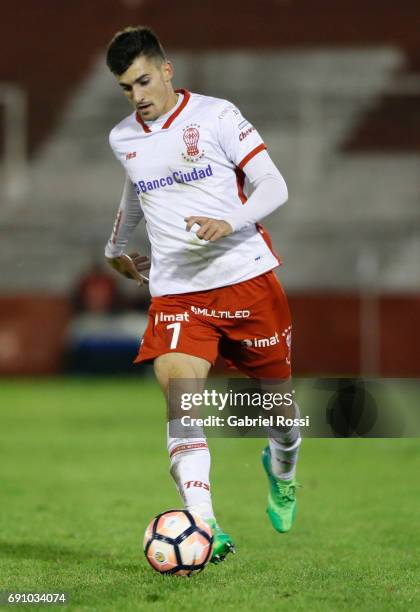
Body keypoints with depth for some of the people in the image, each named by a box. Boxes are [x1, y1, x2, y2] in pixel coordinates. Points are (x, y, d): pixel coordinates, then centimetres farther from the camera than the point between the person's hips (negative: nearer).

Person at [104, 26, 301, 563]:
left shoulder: (216, 116, -5)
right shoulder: (122, 139, 9)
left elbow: (273, 185, -7)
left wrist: (229, 223, -24)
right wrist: (115, 248, 44)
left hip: (247, 277, -2)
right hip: (176, 292, 2)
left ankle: (282, 470, 46)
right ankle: (203, 528, -29)